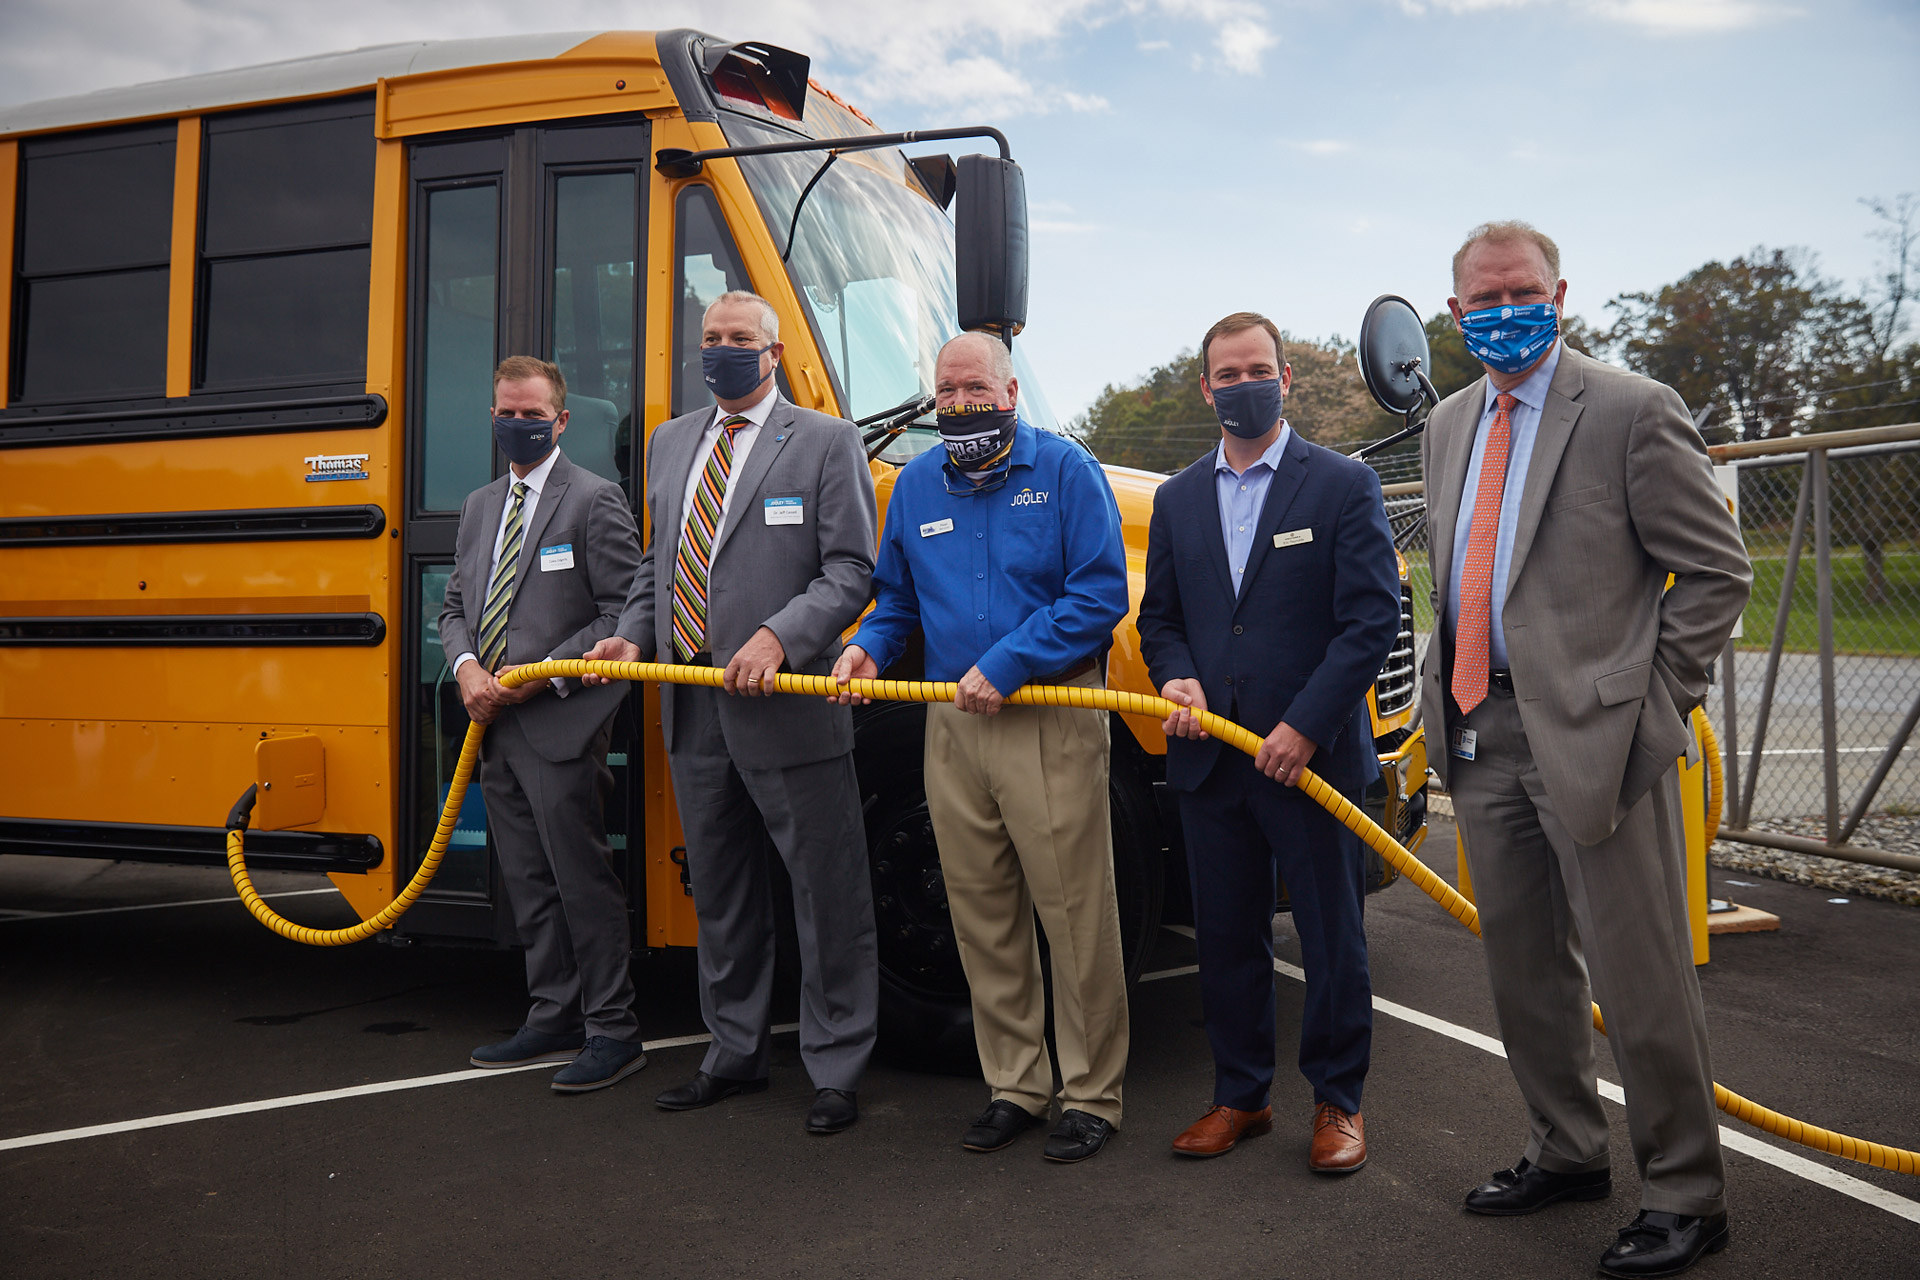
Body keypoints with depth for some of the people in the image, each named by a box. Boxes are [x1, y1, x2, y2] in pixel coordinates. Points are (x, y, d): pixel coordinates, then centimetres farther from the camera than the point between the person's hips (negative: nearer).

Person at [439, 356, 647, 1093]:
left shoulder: (595, 500, -5)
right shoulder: (479, 507, 18)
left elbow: (625, 611, -10)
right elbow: (455, 607, 20)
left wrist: (543, 675, -15)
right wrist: (467, 668, -1)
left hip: (561, 726, -7)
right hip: (495, 729, 8)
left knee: (582, 881, -4)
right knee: (527, 884, 13)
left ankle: (613, 1032, 6)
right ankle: (555, 1019, 24)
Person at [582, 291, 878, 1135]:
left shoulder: (825, 442, -2)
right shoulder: (669, 444, 15)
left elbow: (851, 570, -8)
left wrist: (777, 637, -21)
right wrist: (632, 636, 3)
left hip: (786, 708, -6)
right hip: (694, 709, 6)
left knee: (827, 892, 2)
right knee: (718, 890, 16)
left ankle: (836, 1069, 15)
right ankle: (736, 1052, 31)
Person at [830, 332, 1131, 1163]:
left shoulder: (1065, 470, -3)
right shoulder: (916, 485, 12)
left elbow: (1100, 595, -10)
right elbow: (897, 597, 21)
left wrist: (1007, 664, -16)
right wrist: (868, 645, 0)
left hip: (1050, 721, -5)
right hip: (953, 723, 5)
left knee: (1073, 911, -1)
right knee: (980, 914, 10)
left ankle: (1091, 1096, 14)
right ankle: (1014, 1086, 24)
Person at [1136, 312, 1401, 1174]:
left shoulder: (1344, 485, -2)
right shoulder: (1177, 499, 12)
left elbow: (1372, 619, -8)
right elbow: (1159, 615, 17)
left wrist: (1306, 726, -15)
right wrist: (1176, 678, -5)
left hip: (1315, 757, -4)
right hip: (1209, 758, 4)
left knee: (1331, 935, 6)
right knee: (1224, 932, 11)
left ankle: (1337, 1101, 22)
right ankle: (1240, 1094, 26)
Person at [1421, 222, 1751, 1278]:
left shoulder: (1632, 412, -7)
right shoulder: (1448, 427, 14)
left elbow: (1717, 572, -6)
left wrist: (1658, 699, -9)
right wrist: (1451, 692, 13)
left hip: (1594, 732, -7)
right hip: (1483, 734, 7)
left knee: (1638, 979, 0)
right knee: (1524, 967, 16)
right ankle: (1565, 1153, 34)